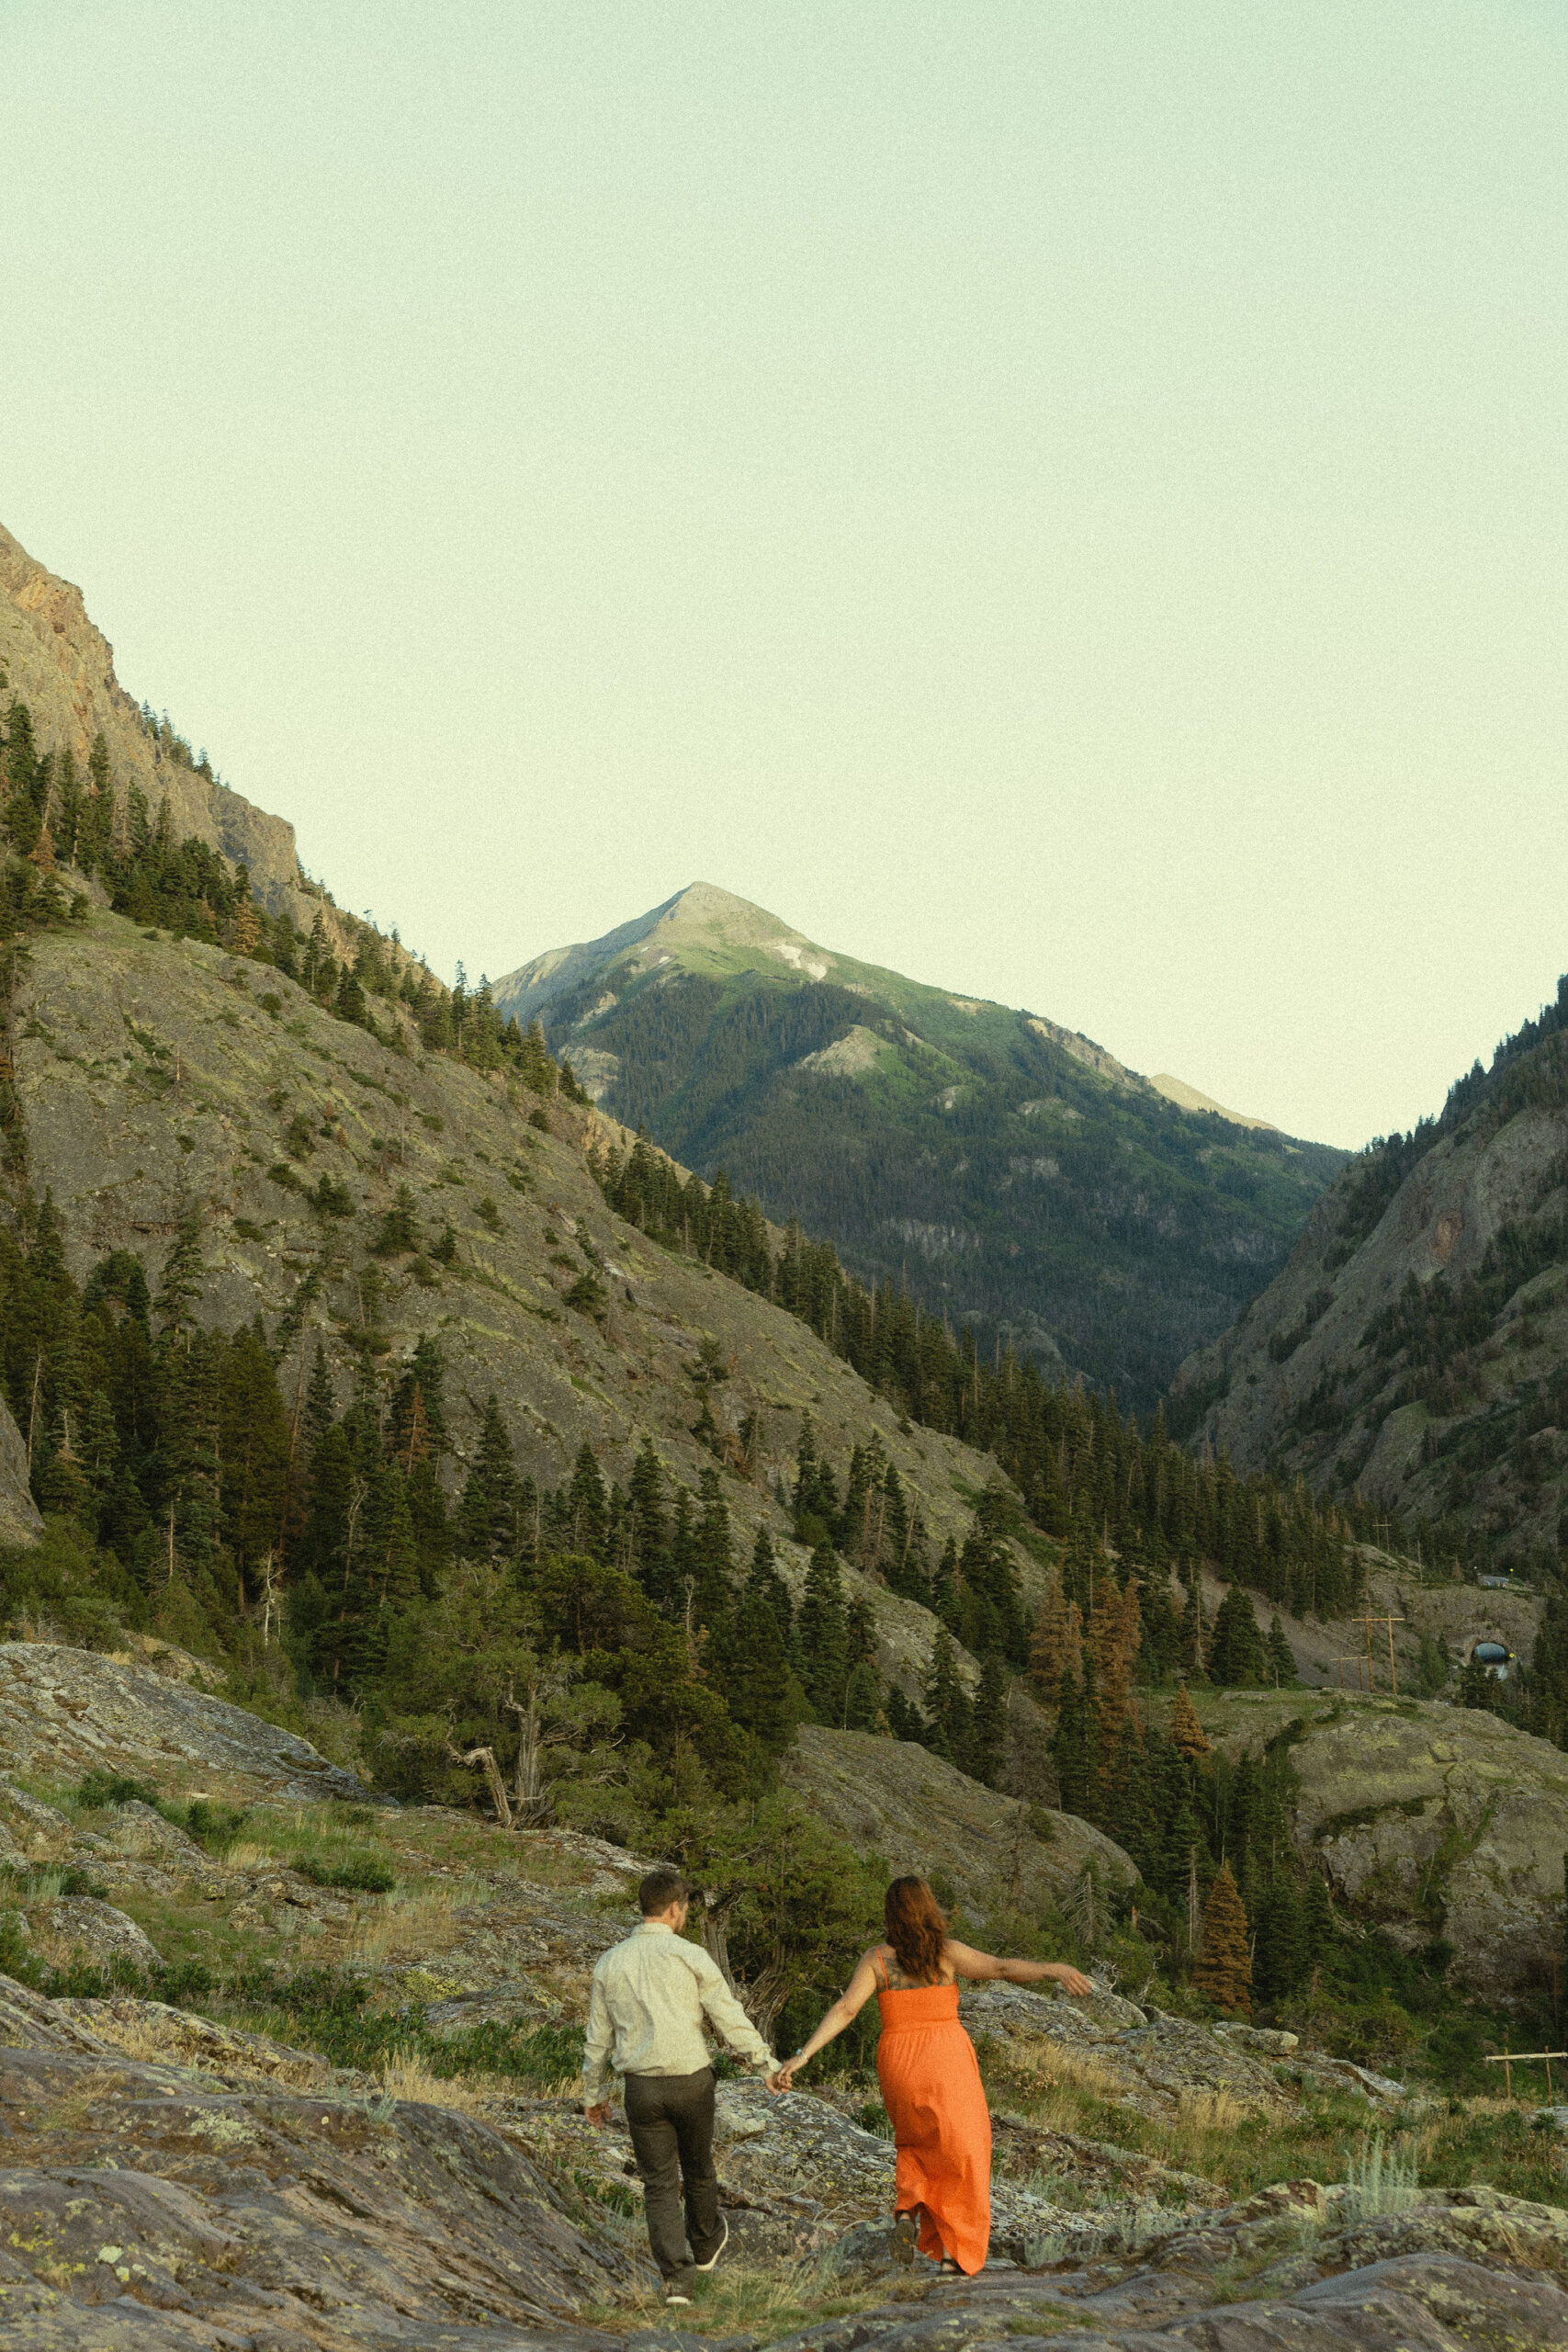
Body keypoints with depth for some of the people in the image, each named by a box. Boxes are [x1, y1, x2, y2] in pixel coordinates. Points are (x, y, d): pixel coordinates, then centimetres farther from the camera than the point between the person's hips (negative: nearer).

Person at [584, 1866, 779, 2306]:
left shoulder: (610, 1964, 3)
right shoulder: (688, 1955, -8)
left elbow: (598, 2038, 10)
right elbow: (729, 2018, -8)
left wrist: (592, 2093, 21)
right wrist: (767, 2063, 1)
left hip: (642, 2087, 2)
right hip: (691, 2081, -2)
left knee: (659, 2184, 6)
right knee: (697, 2167, 21)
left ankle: (676, 2277, -4)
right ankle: (706, 2243, 45)